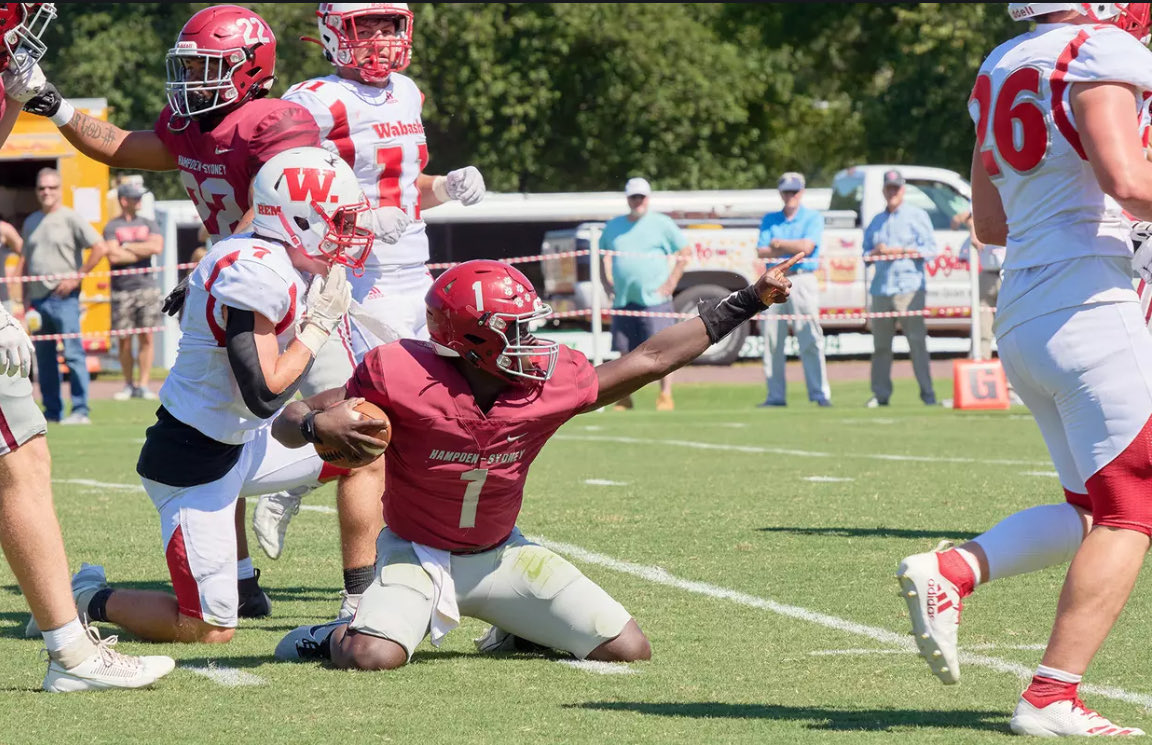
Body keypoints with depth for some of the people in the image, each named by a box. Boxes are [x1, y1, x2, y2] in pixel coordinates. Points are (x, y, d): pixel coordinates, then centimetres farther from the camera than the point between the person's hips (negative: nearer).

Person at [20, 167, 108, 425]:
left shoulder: (70, 218, -4)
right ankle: (52, 411, 14)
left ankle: (80, 410, -8)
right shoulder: (31, 222, 16)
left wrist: (77, 277, -11)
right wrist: (25, 299, 15)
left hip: (63, 297, -7)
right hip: (37, 298, 7)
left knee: (73, 353, -9)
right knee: (43, 357, 8)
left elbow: (101, 248, -9)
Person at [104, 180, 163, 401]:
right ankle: (129, 384, 10)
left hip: (147, 287, 2)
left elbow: (157, 246, -4)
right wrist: (144, 252, -3)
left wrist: (128, 247, -3)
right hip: (122, 289, -2)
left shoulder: (148, 224, 13)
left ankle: (143, 384, 0)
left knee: (146, 337, -3)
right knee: (124, 339, 0)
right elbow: (113, 256, -11)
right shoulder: (112, 227, 4)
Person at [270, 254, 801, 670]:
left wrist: (749, 302, 0)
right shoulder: (403, 378, -25)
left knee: (628, 649, -3)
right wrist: (317, 425, -43)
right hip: (416, 554, -4)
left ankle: (521, 630, 25)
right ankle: (335, 637, 6)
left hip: (500, 555, 5)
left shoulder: (550, 384, -14)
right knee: (374, 657, -34)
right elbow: (286, 424, -18)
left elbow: (651, 360, -1)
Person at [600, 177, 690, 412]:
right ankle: (624, 398, 13)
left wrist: (672, 281, -3)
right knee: (625, 352, 5)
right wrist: (607, 281, 14)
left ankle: (666, 396, -8)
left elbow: (685, 252, 5)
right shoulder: (613, 226, 14)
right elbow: (603, 254, 27)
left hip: (654, 298, -4)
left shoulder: (661, 224, 2)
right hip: (623, 300, 4)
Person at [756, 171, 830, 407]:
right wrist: (793, 249, -5)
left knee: (810, 340, -9)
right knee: (772, 342, 0)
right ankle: (776, 395, 5)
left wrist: (778, 244, 0)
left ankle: (820, 394, -10)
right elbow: (762, 252, 5)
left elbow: (807, 246, -9)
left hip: (802, 280, -4)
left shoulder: (813, 218, 6)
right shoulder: (770, 220, 16)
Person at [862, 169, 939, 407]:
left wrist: (900, 251, -9)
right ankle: (881, 394, 7)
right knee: (880, 344, 2)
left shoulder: (917, 216, 7)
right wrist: (875, 252, -1)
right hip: (881, 288, 5)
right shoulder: (876, 221, 22)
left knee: (917, 341, -10)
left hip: (909, 287, -5)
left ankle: (927, 393, -9)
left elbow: (930, 249, -2)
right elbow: (866, 253, 21)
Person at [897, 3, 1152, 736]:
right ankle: (1052, 697, -5)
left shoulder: (1002, 69, 15)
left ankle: (949, 571, -1)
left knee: (1093, 510, 15)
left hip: (1020, 318, 8)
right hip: (1088, 311, -8)